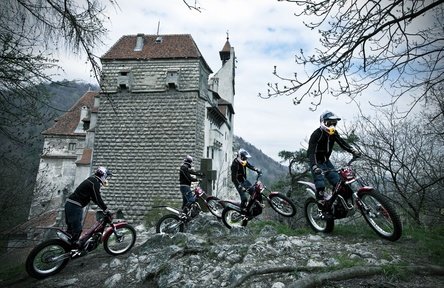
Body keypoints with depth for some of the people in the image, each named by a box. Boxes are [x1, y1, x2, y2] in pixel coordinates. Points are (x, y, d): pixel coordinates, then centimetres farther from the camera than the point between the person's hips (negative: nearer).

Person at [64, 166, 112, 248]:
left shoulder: (91, 180, 18)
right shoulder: (95, 183, -13)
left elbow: (95, 198, 24)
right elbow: (98, 199, -17)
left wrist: (103, 208, 23)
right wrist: (107, 211, -11)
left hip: (69, 204, 11)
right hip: (75, 206, -11)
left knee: (71, 227, 19)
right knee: (77, 229, -4)